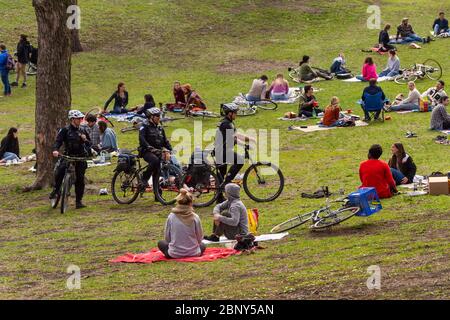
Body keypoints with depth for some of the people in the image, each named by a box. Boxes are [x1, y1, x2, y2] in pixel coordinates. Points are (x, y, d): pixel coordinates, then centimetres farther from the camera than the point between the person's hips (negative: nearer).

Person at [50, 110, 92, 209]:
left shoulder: (82, 131, 11)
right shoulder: (65, 130, -1)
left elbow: (89, 144, 16)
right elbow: (58, 140, -11)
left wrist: (85, 140, -7)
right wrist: (55, 150, -30)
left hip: (80, 157, 3)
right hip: (68, 156, -3)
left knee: (80, 179, 0)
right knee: (60, 170, -29)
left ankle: (79, 201, 8)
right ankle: (56, 190, -8)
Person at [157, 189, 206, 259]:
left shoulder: (171, 217, -11)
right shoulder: (195, 217, -13)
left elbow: (167, 239, -3)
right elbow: (200, 239, -3)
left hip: (175, 254, -2)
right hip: (193, 253, 2)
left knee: (161, 243, 28)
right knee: (202, 245, 35)